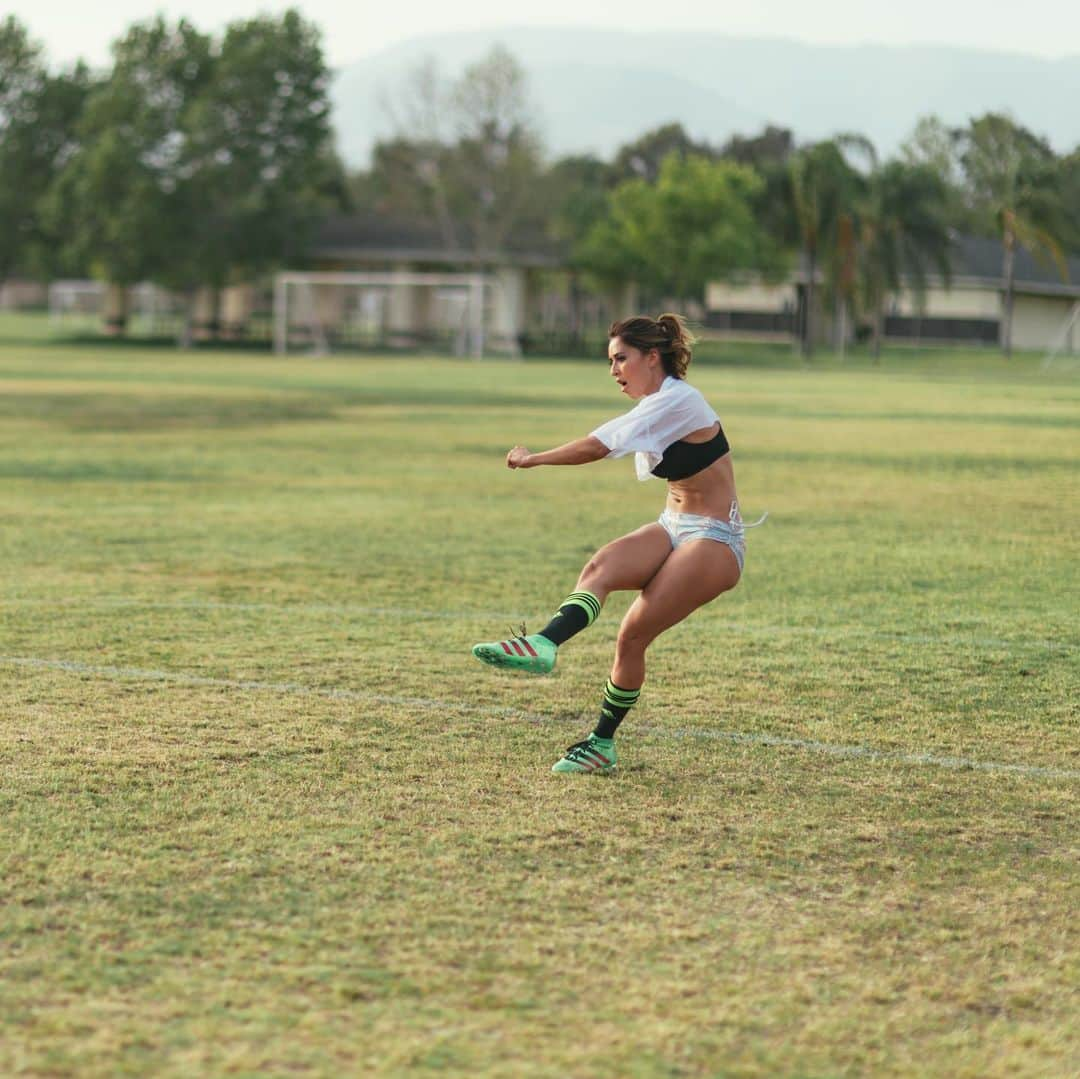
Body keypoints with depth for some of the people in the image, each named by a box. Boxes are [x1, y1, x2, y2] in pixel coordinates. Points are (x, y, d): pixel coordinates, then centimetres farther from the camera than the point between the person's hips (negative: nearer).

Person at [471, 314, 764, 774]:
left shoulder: (676, 400, -18)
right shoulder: (656, 406, 12)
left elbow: (599, 446, -23)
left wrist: (534, 459, -14)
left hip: (714, 541, -8)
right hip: (673, 528, 8)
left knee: (632, 636, -21)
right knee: (601, 566, -23)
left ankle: (602, 744, -23)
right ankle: (544, 643, -36)